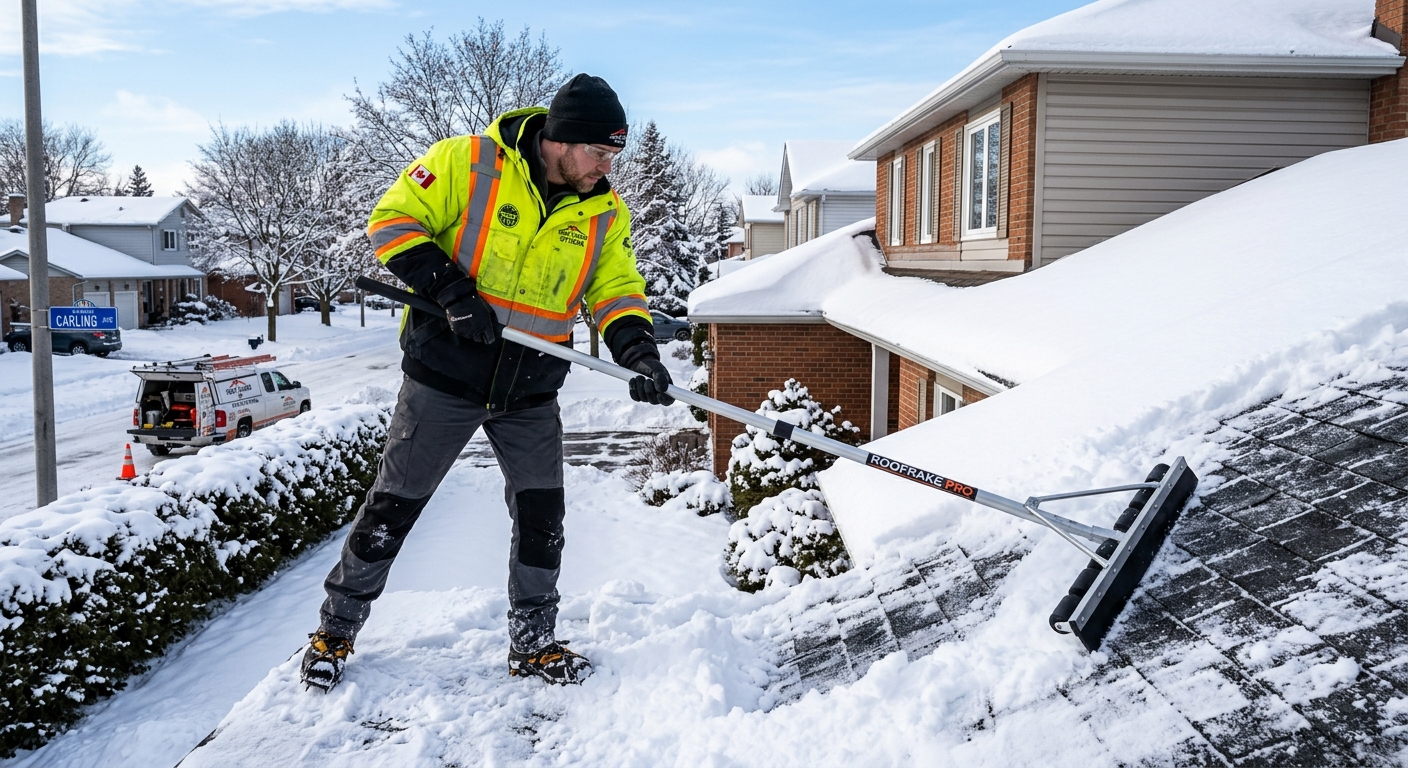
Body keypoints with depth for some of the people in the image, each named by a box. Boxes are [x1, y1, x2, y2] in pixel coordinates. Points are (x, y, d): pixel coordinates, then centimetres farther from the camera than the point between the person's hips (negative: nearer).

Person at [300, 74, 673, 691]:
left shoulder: (604, 213, 0)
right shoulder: (467, 163, -14)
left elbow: (616, 288, 1)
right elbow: (392, 221, -11)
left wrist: (637, 350, -19)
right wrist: (452, 289, -23)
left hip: (532, 392, 4)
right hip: (446, 373, -4)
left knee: (542, 516, 5)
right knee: (393, 506, 6)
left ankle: (533, 644, 25)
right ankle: (335, 630, 27)